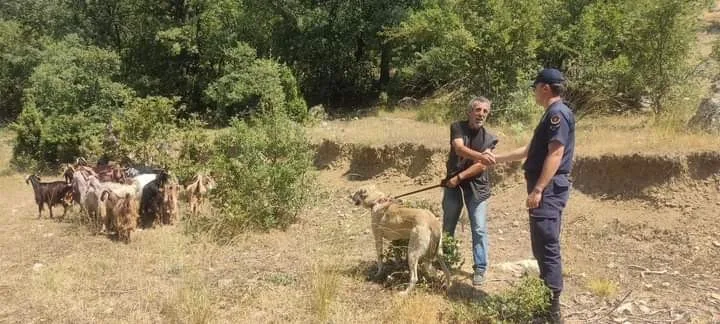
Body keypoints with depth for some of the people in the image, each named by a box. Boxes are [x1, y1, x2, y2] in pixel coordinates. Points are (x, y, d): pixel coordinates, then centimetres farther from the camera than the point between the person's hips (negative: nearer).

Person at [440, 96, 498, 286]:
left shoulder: (489, 138, -2)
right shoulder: (457, 127, -4)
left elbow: (480, 166, -11)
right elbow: (459, 149, -23)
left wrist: (459, 177, -18)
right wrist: (481, 156, -39)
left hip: (477, 186, 0)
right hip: (453, 184, 1)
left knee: (479, 229, -3)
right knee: (447, 226, 11)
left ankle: (480, 269, 7)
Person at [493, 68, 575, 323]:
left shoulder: (558, 113, -12)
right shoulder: (552, 114, 20)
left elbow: (555, 154, -22)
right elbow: (531, 150, 28)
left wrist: (538, 189, -25)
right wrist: (498, 159, 34)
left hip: (548, 189, -11)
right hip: (546, 189, 11)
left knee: (547, 247, -9)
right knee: (544, 247, 14)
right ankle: (546, 300, 23)